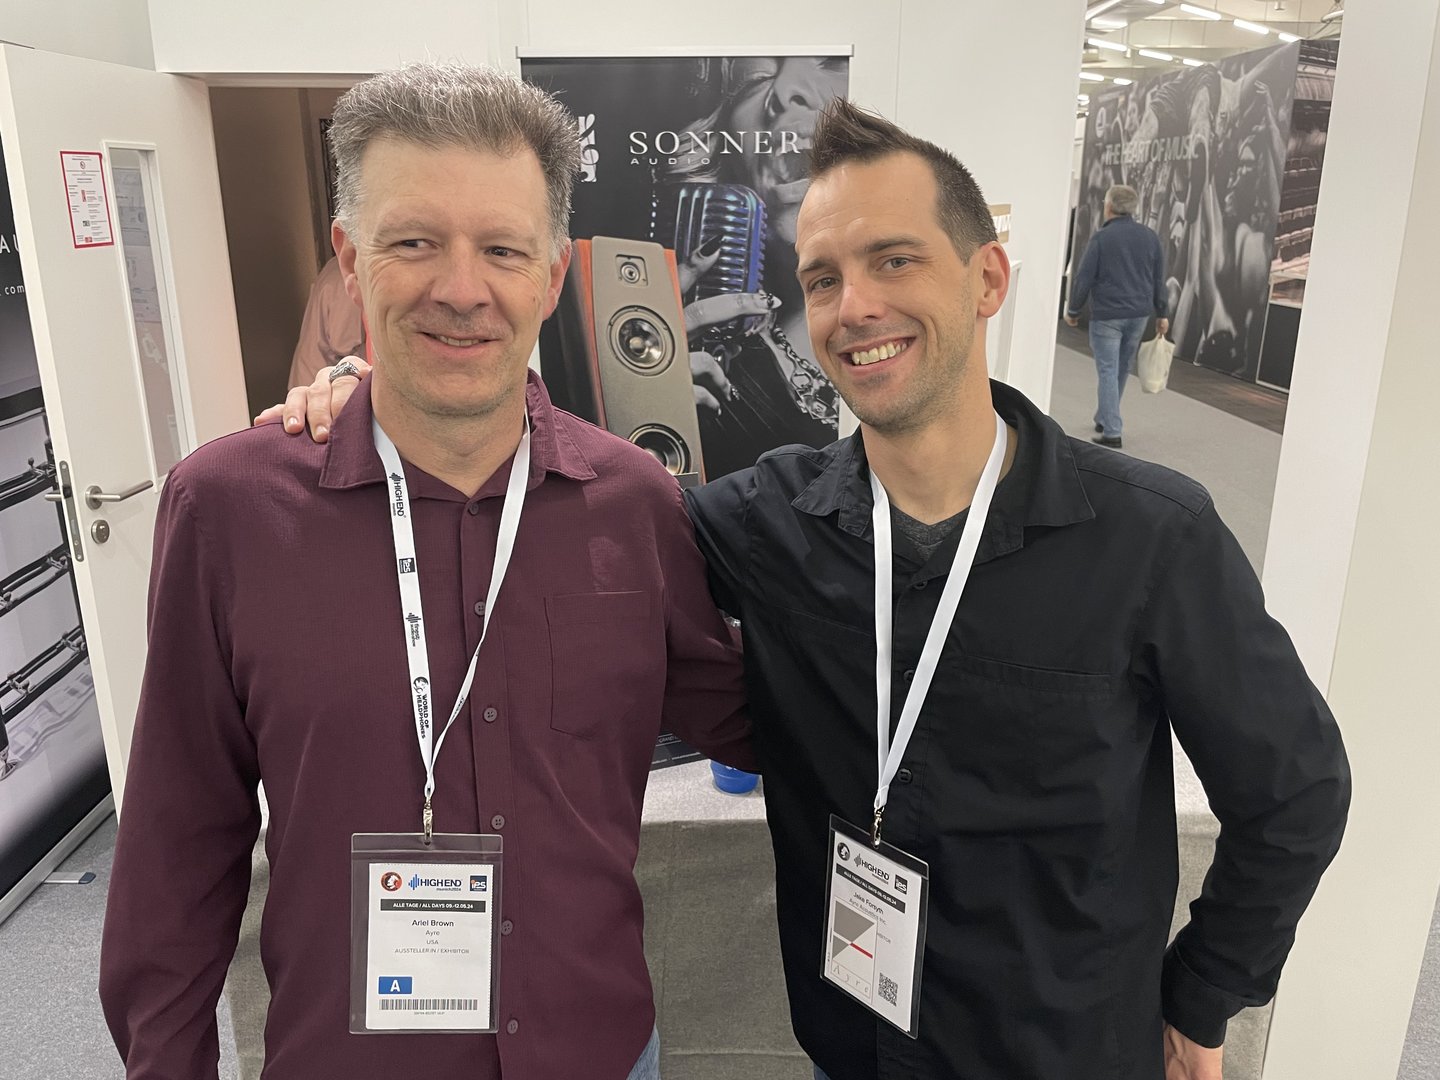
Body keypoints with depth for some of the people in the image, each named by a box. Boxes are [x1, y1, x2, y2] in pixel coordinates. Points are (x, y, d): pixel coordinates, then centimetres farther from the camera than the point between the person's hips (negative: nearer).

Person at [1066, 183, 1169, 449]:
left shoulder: (1101, 238, -9)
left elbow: (1084, 278, -8)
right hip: (1139, 314, 5)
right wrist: (1162, 313, 15)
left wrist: (1073, 310, 3)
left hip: (1107, 314, -5)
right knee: (1122, 369, 17)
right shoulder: (1149, 236, 6)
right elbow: (1159, 278, 9)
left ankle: (1111, 432, -7)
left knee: (1108, 371, -3)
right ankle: (1104, 419, 31)